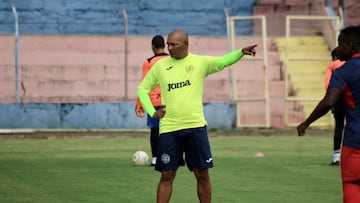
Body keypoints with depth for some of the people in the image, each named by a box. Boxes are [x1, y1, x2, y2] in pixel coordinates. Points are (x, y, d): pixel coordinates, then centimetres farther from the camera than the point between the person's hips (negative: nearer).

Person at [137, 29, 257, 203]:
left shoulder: (200, 62, 1)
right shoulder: (160, 66, 6)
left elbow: (223, 61, -15)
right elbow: (142, 89, 16)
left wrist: (241, 52, -33)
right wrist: (152, 112, 3)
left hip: (196, 126, -1)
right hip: (169, 128, 1)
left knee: (202, 174, 2)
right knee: (167, 175, 2)